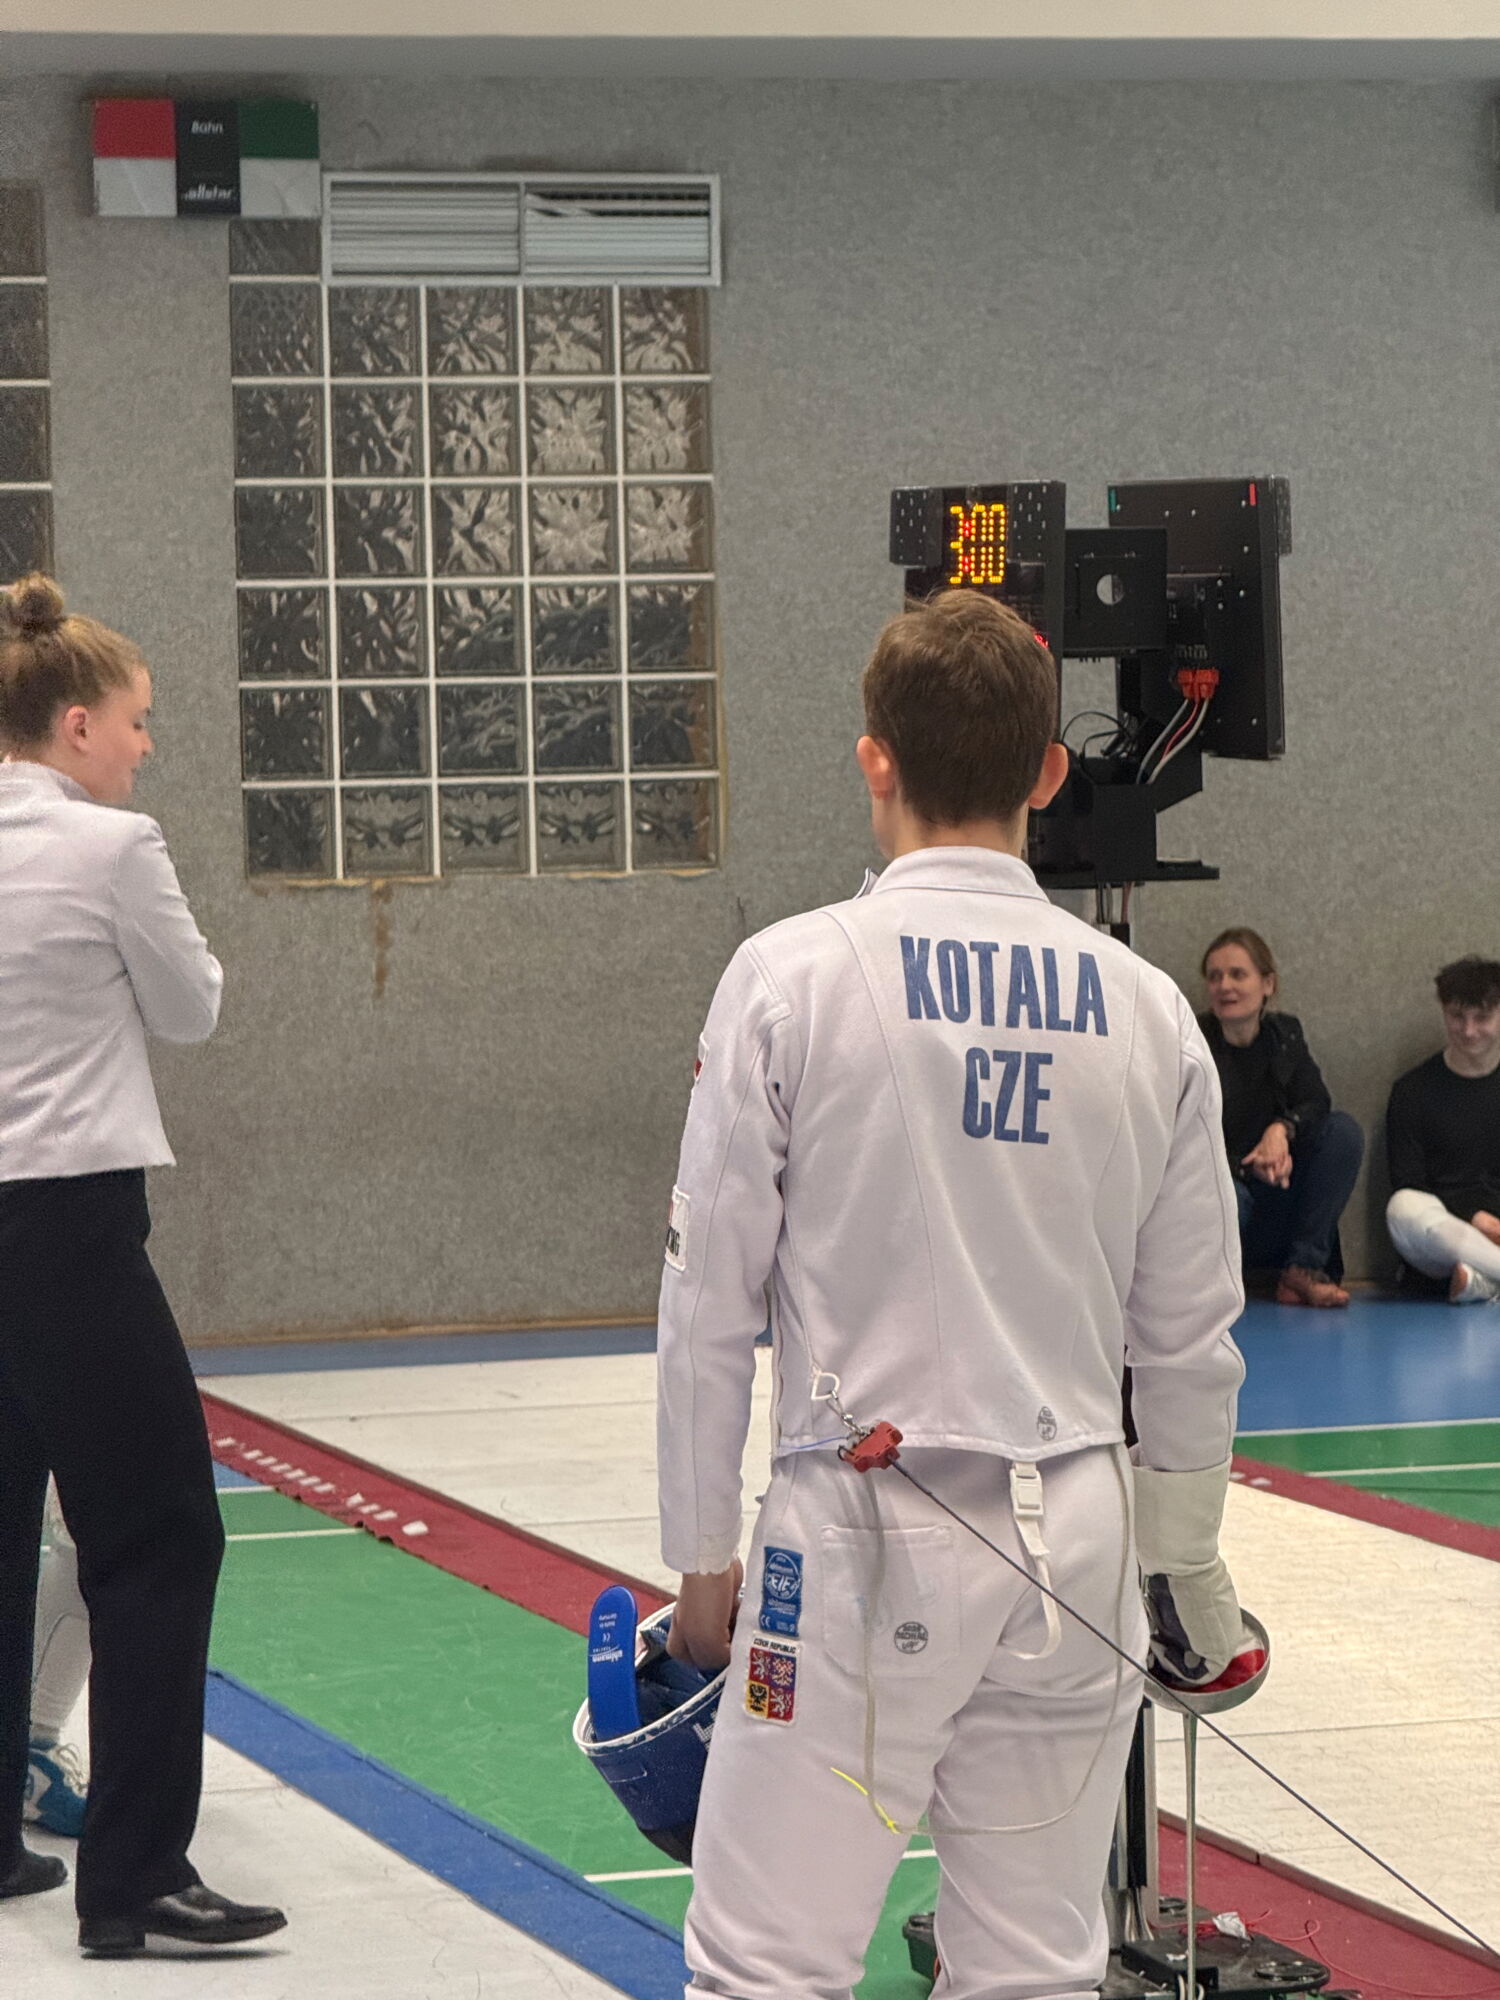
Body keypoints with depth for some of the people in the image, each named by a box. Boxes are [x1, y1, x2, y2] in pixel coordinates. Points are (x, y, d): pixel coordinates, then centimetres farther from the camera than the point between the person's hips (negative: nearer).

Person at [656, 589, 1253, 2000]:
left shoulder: (792, 977, -8)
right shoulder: (1143, 1005, 2)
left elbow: (710, 1304, -5)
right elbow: (1190, 1341, 8)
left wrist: (701, 1557, 5)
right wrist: (1185, 1561, 21)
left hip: (867, 1537, -3)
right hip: (1078, 1538, 4)